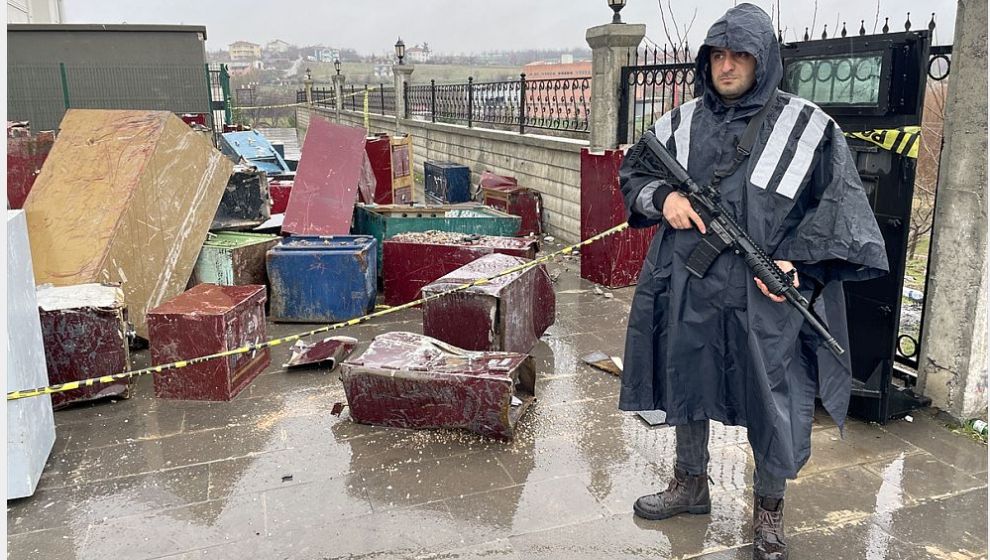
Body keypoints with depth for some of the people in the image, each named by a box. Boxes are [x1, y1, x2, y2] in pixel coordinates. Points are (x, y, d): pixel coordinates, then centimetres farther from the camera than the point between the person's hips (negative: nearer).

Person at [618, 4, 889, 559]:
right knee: (686, 387, 17)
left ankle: (769, 511, 30)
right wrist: (663, 197, -6)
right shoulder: (681, 123, 6)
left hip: (764, 298, -3)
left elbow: (839, 205, -3)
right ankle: (692, 484, 40)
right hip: (689, 290, 4)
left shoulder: (807, 127, -4)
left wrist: (799, 263, -15)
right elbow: (634, 173, 16)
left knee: (772, 401, 6)